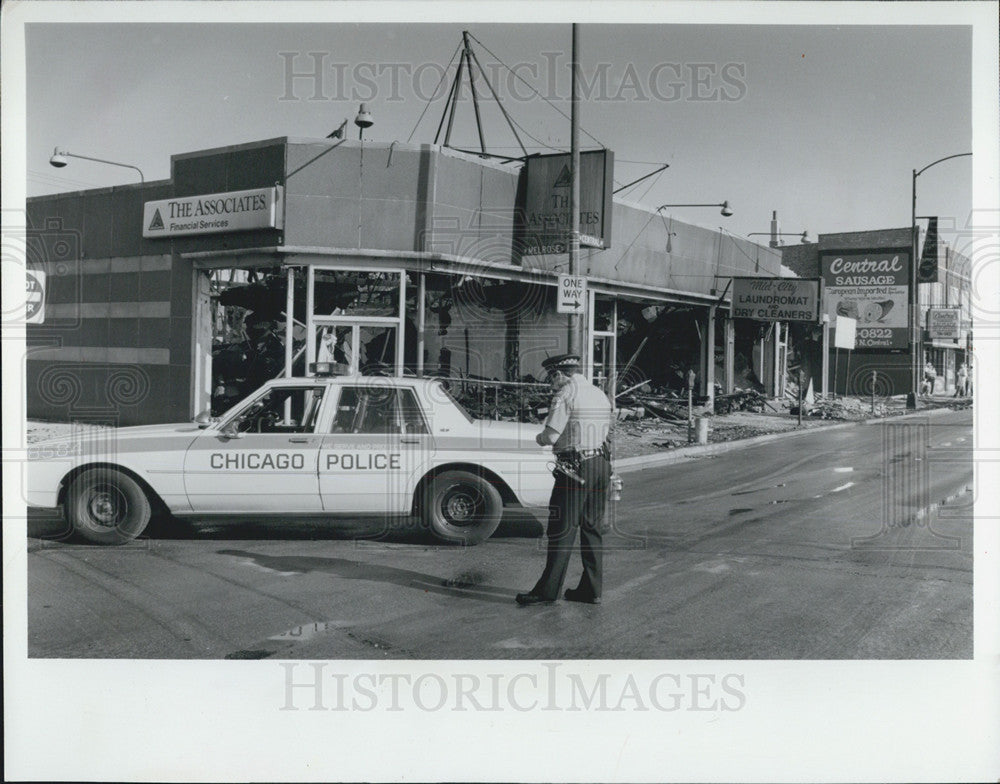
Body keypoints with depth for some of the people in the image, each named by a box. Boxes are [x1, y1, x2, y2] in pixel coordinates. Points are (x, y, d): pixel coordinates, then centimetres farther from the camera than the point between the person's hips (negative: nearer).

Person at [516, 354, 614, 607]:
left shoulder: (566, 394, -10)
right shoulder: (600, 395, 16)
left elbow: (551, 436, -16)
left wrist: (539, 438, 6)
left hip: (575, 469, -8)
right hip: (602, 464, 8)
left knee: (562, 530, -3)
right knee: (593, 529, 12)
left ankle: (548, 590, 1)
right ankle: (591, 590, 16)